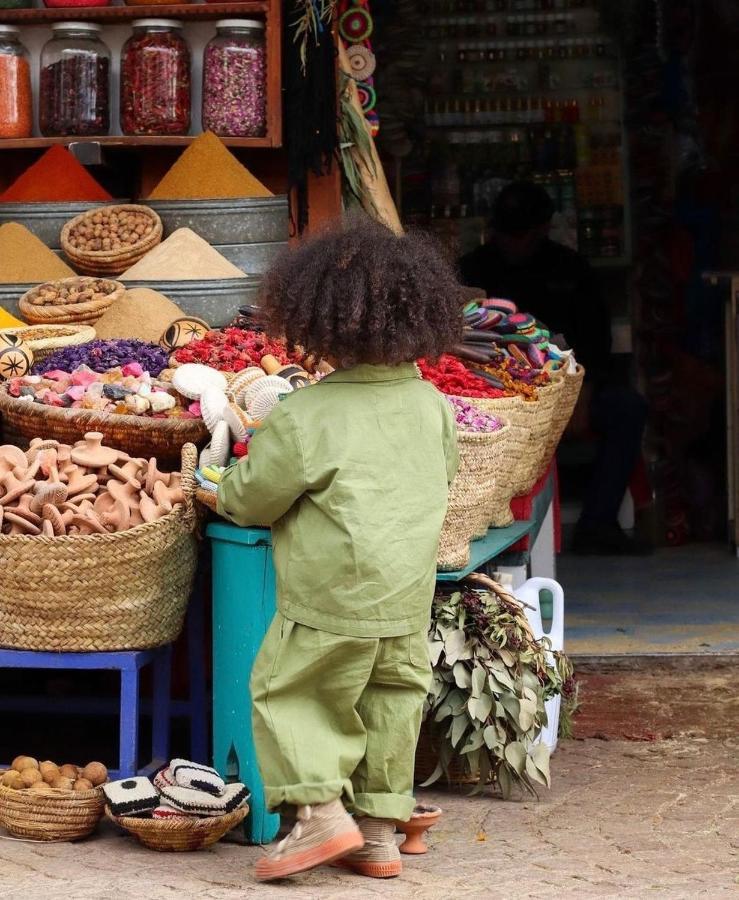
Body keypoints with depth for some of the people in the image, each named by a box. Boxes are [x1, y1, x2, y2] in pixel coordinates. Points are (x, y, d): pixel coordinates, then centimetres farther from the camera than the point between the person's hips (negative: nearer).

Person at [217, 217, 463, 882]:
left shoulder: (304, 419, -15)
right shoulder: (431, 404, 2)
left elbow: (251, 500, -6)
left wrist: (224, 490, 16)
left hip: (331, 602, -6)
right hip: (410, 598, 6)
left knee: (287, 692, 9)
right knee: (392, 702, 15)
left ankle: (321, 809, -3)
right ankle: (380, 832, 19)